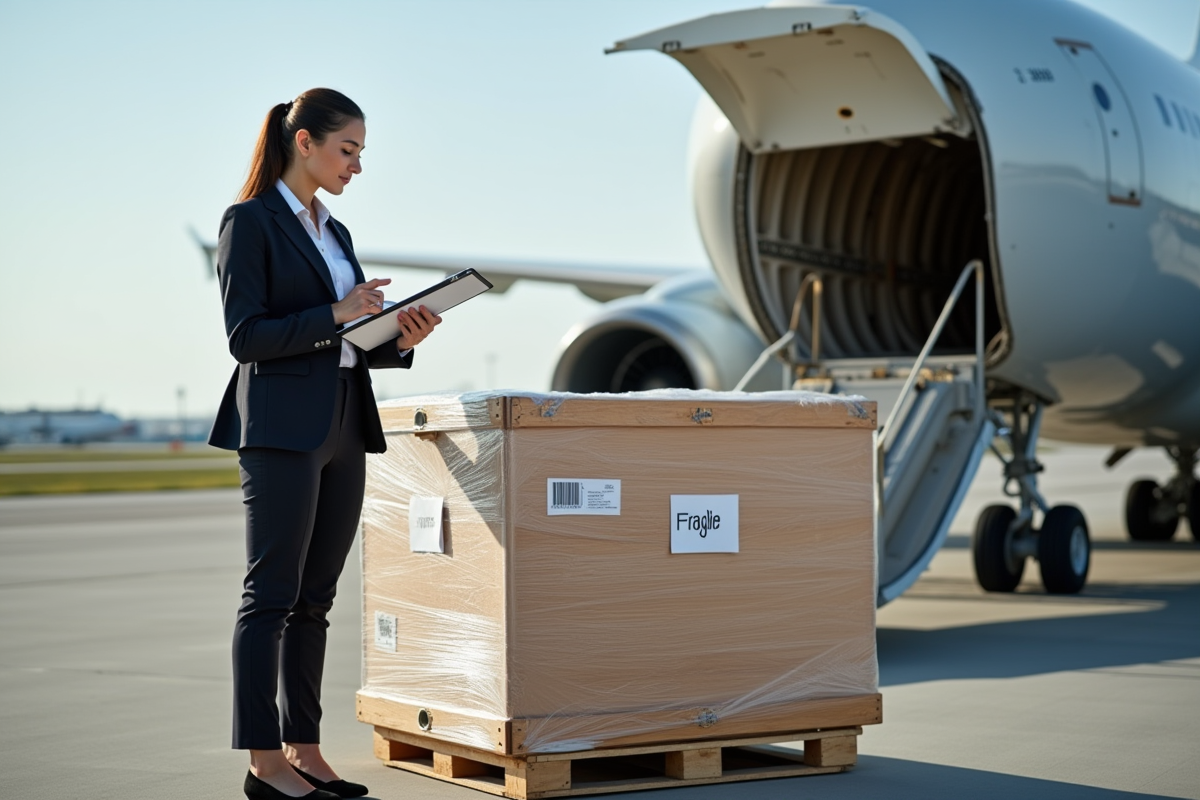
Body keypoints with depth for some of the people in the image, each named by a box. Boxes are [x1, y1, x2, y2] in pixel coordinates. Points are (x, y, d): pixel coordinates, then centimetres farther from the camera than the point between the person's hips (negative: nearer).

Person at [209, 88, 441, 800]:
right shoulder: (250, 222, -5)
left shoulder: (335, 232, 18)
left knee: (315, 599, 9)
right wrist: (334, 316, -18)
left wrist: (399, 339, 1)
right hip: (281, 427, -8)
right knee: (272, 595, -4)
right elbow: (246, 336, -12)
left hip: (344, 426, 8)